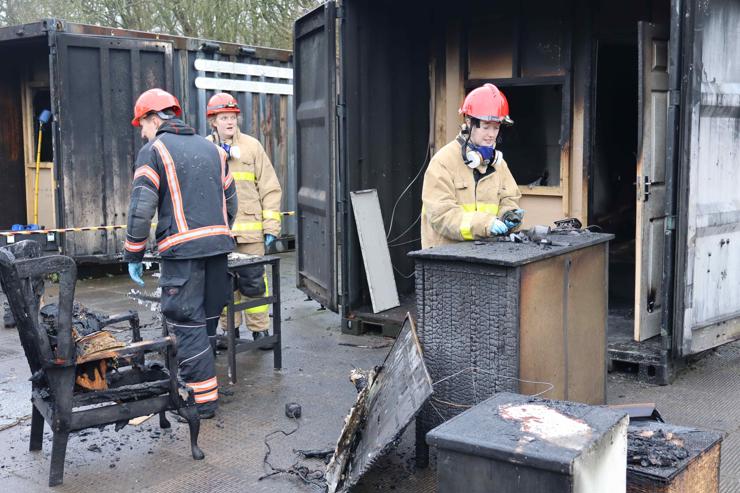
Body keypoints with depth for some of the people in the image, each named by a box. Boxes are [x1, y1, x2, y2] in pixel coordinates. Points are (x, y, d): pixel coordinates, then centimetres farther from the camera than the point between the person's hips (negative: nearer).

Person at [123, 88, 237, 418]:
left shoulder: (153, 151, -2)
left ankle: (203, 399, 2)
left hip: (182, 249, -6)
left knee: (187, 323, -1)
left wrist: (133, 256, -3)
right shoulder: (211, 148, 18)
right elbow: (230, 202, 19)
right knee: (208, 319, 16)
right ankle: (201, 379, 27)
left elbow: (141, 208, -10)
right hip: (218, 246, 7)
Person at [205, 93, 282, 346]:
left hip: (249, 228, -2)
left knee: (253, 281, -1)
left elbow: (270, 188, 3)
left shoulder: (252, 146, 4)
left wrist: (271, 226, -3)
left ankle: (260, 330, 11)